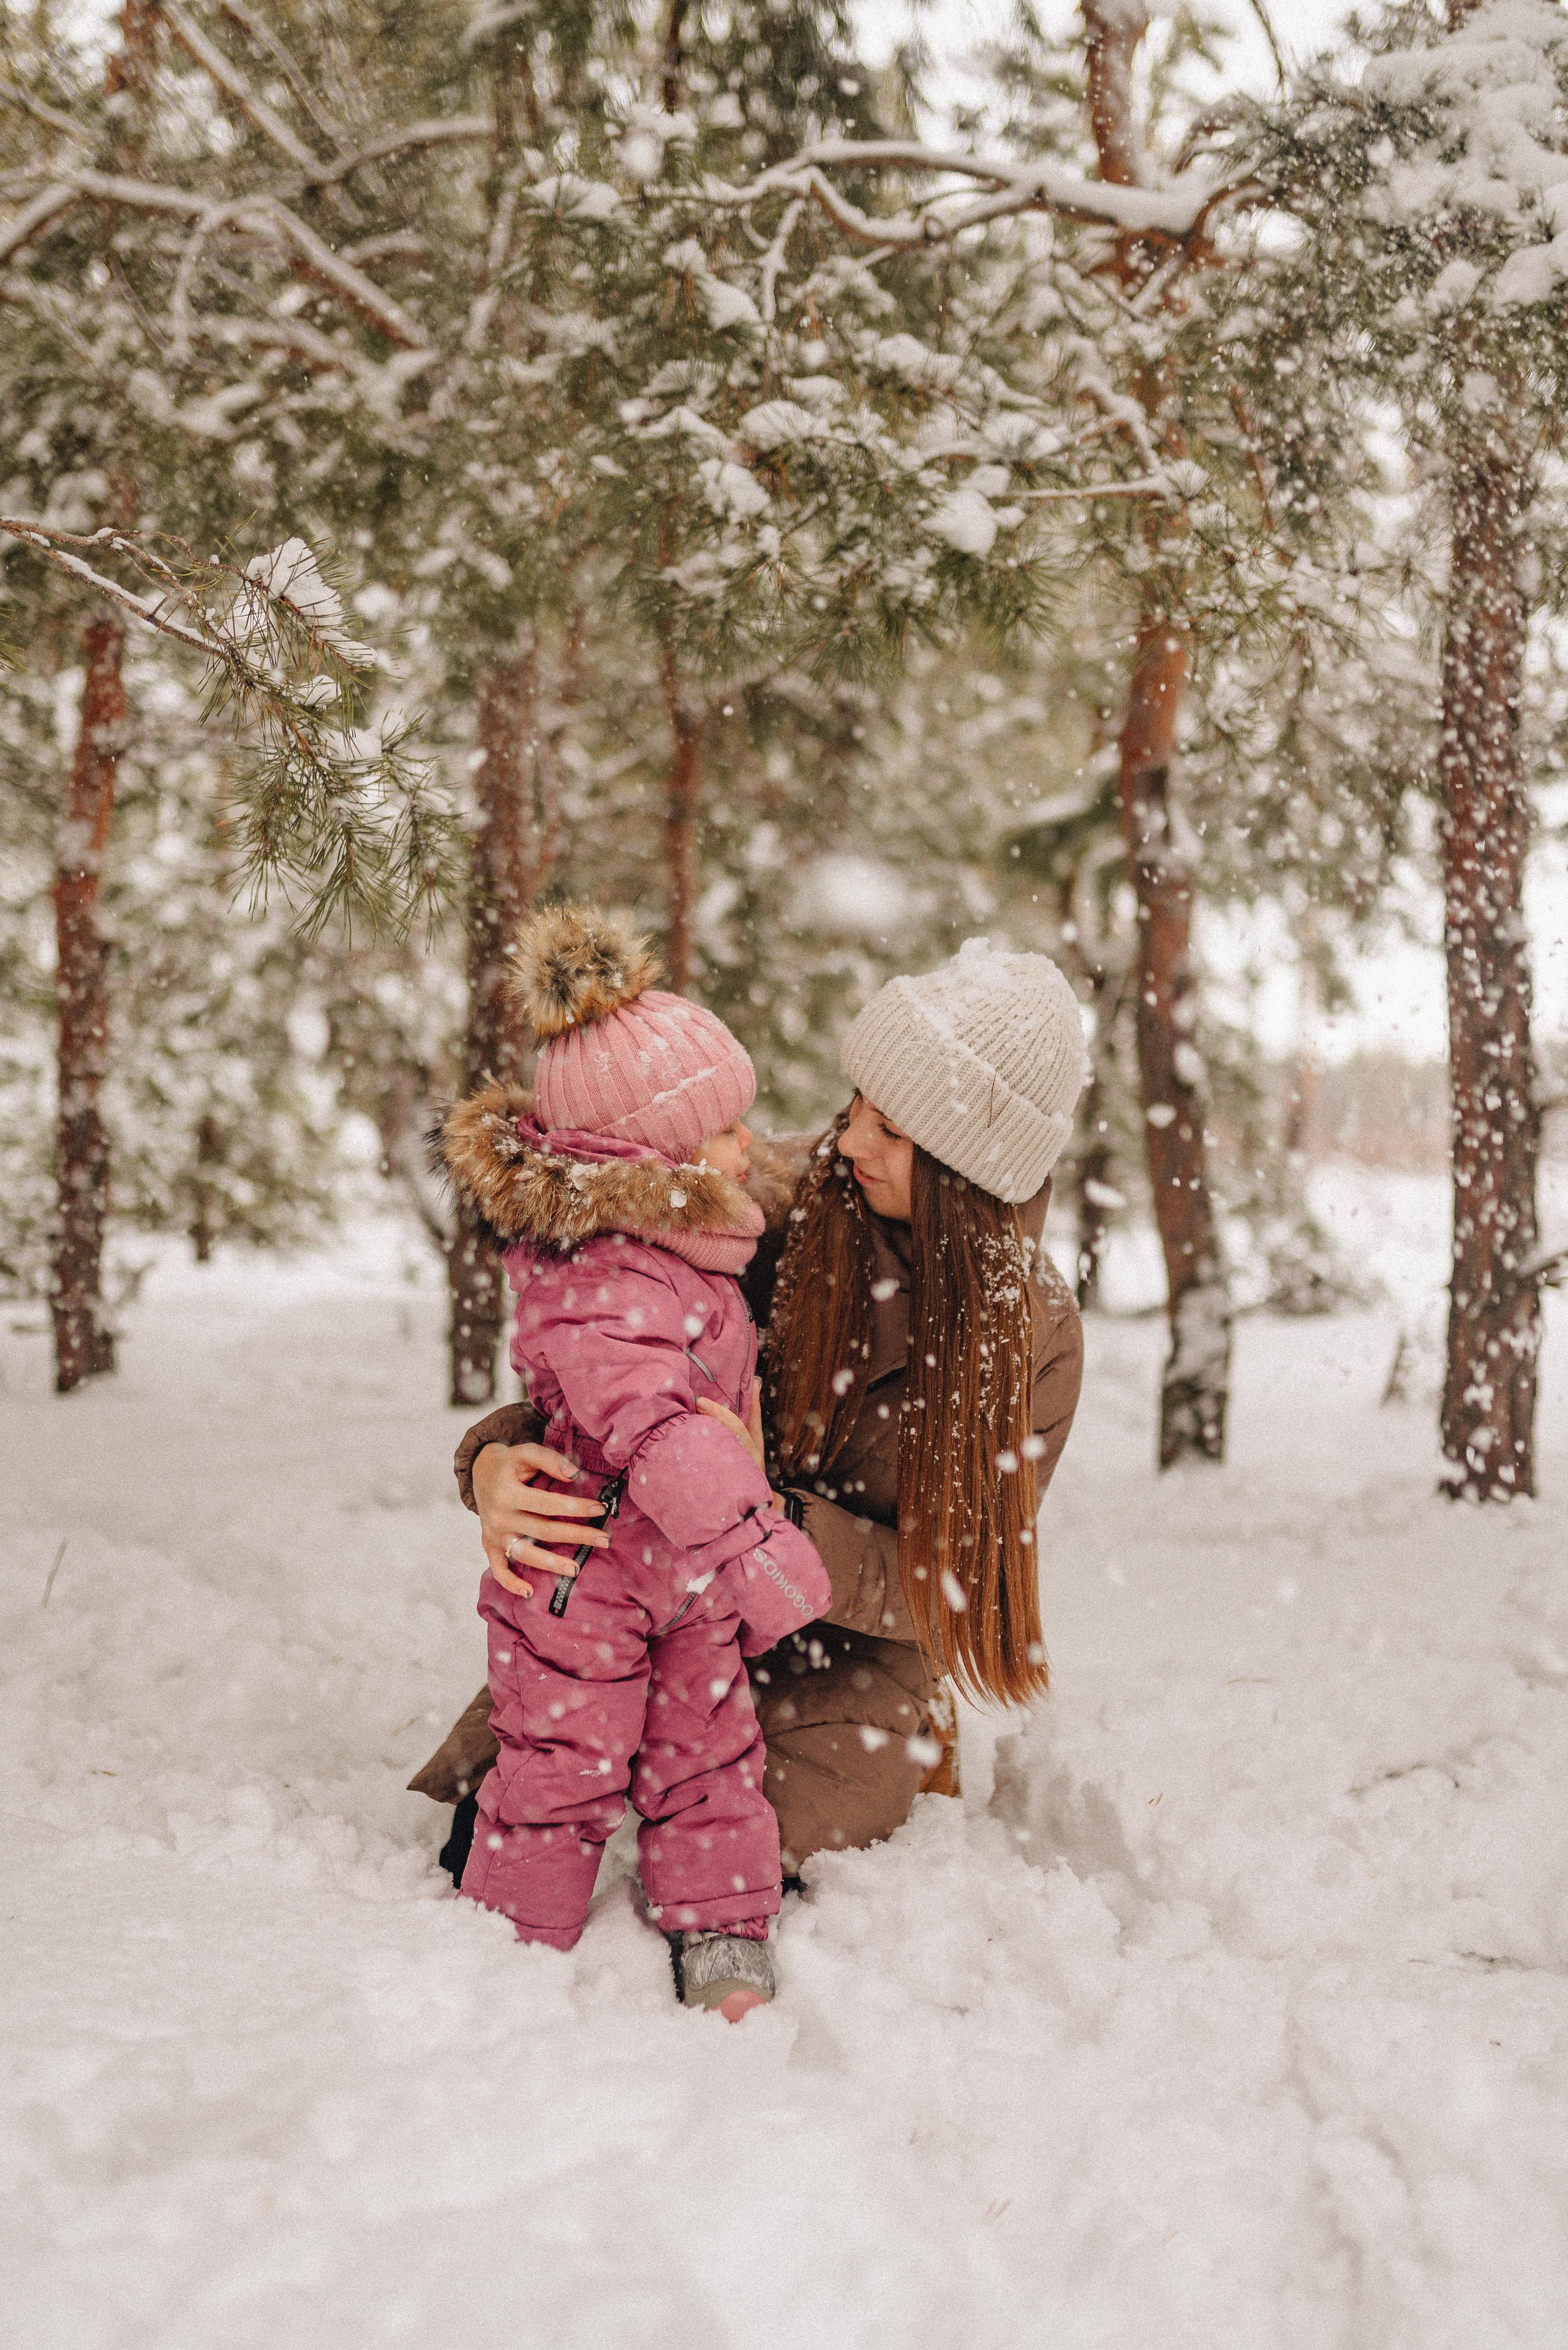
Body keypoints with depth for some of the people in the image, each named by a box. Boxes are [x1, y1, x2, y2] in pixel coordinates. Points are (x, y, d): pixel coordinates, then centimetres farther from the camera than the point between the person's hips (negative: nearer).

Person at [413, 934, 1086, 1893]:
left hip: (851, 1660, -1)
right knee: (482, 1794, -17)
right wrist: (497, 1460, -29)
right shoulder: (773, 1201, -13)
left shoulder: (1036, 1335, -13)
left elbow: (937, 1579, -13)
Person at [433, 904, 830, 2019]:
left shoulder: (675, 1242, -2)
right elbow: (658, 1433, -45)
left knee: (709, 1760, 13)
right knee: (564, 1777, 5)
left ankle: (725, 1958, 22)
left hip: (686, 1574, 9)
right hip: (585, 1578, -8)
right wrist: (755, 1544, -50)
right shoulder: (602, 1296, -34)